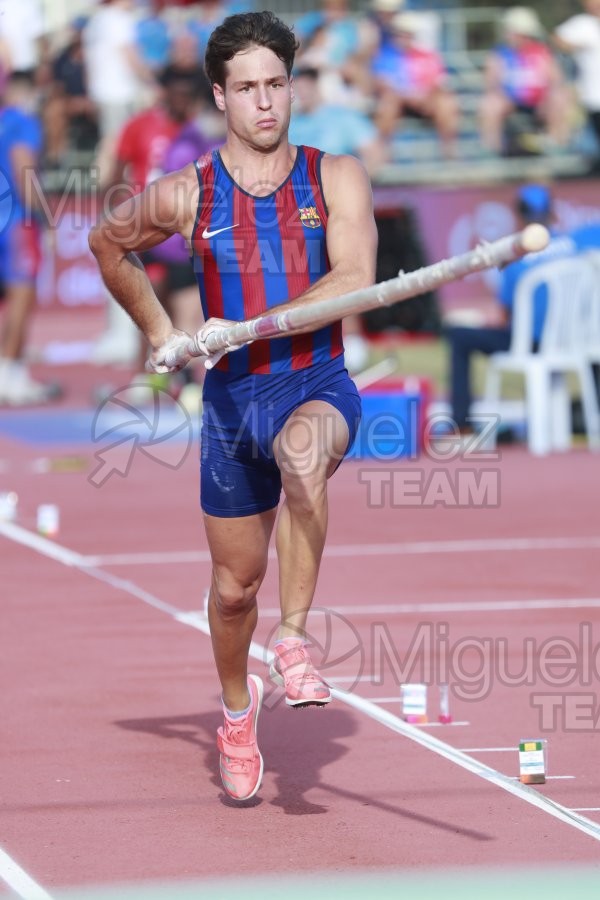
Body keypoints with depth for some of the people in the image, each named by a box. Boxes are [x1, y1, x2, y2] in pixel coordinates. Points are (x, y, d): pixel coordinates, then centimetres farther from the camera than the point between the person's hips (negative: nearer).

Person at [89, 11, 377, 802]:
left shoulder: (336, 178, -1)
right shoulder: (185, 196, 2)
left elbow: (355, 280, -15)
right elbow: (108, 244, 21)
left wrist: (250, 327, -22)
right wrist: (159, 333, 19)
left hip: (318, 386, -2)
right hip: (232, 397, 2)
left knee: (303, 449, -39)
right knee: (235, 584, 10)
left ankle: (294, 642, -30)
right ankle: (236, 705, 41)